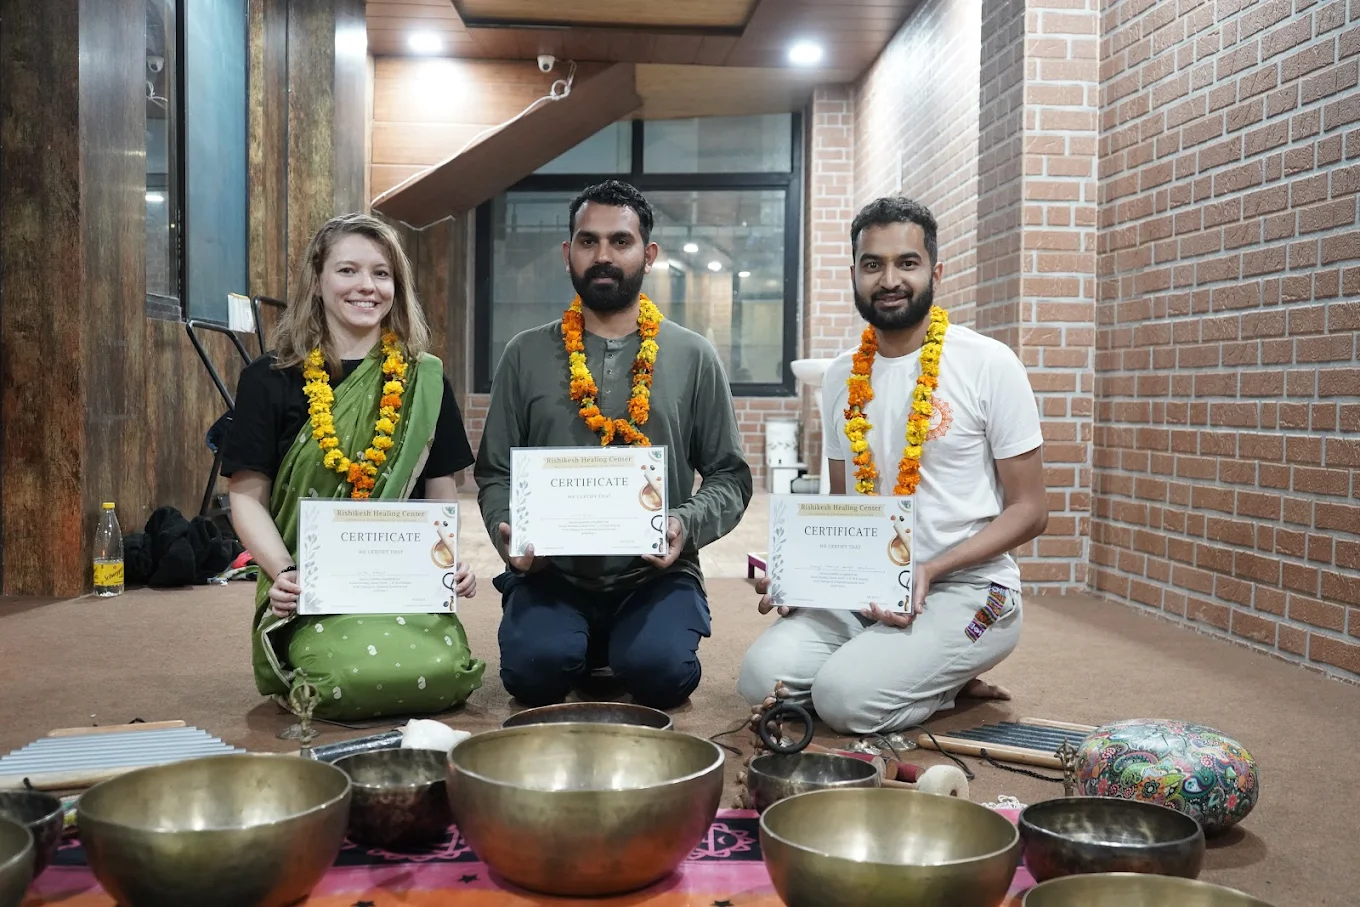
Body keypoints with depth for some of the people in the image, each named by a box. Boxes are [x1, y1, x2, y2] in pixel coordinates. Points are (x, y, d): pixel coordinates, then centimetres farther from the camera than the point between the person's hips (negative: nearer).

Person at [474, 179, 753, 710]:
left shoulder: (693, 358, 6)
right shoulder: (526, 356, 8)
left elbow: (730, 477, 6)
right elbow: (494, 473, 10)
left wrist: (687, 523, -14)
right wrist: (507, 530, -11)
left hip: (655, 573, -1)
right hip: (551, 572, 1)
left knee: (661, 670, -28)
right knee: (535, 666, -26)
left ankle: (626, 645, 9)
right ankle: (588, 648, 10)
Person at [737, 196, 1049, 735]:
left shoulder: (988, 364, -7)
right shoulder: (841, 377, 9)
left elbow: (1028, 510, -6)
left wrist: (931, 570, -20)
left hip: (966, 588, -5)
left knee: (847, 698, -26)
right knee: (763, 676, -17)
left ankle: (948, 684, 5)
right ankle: (934, 679, 5)